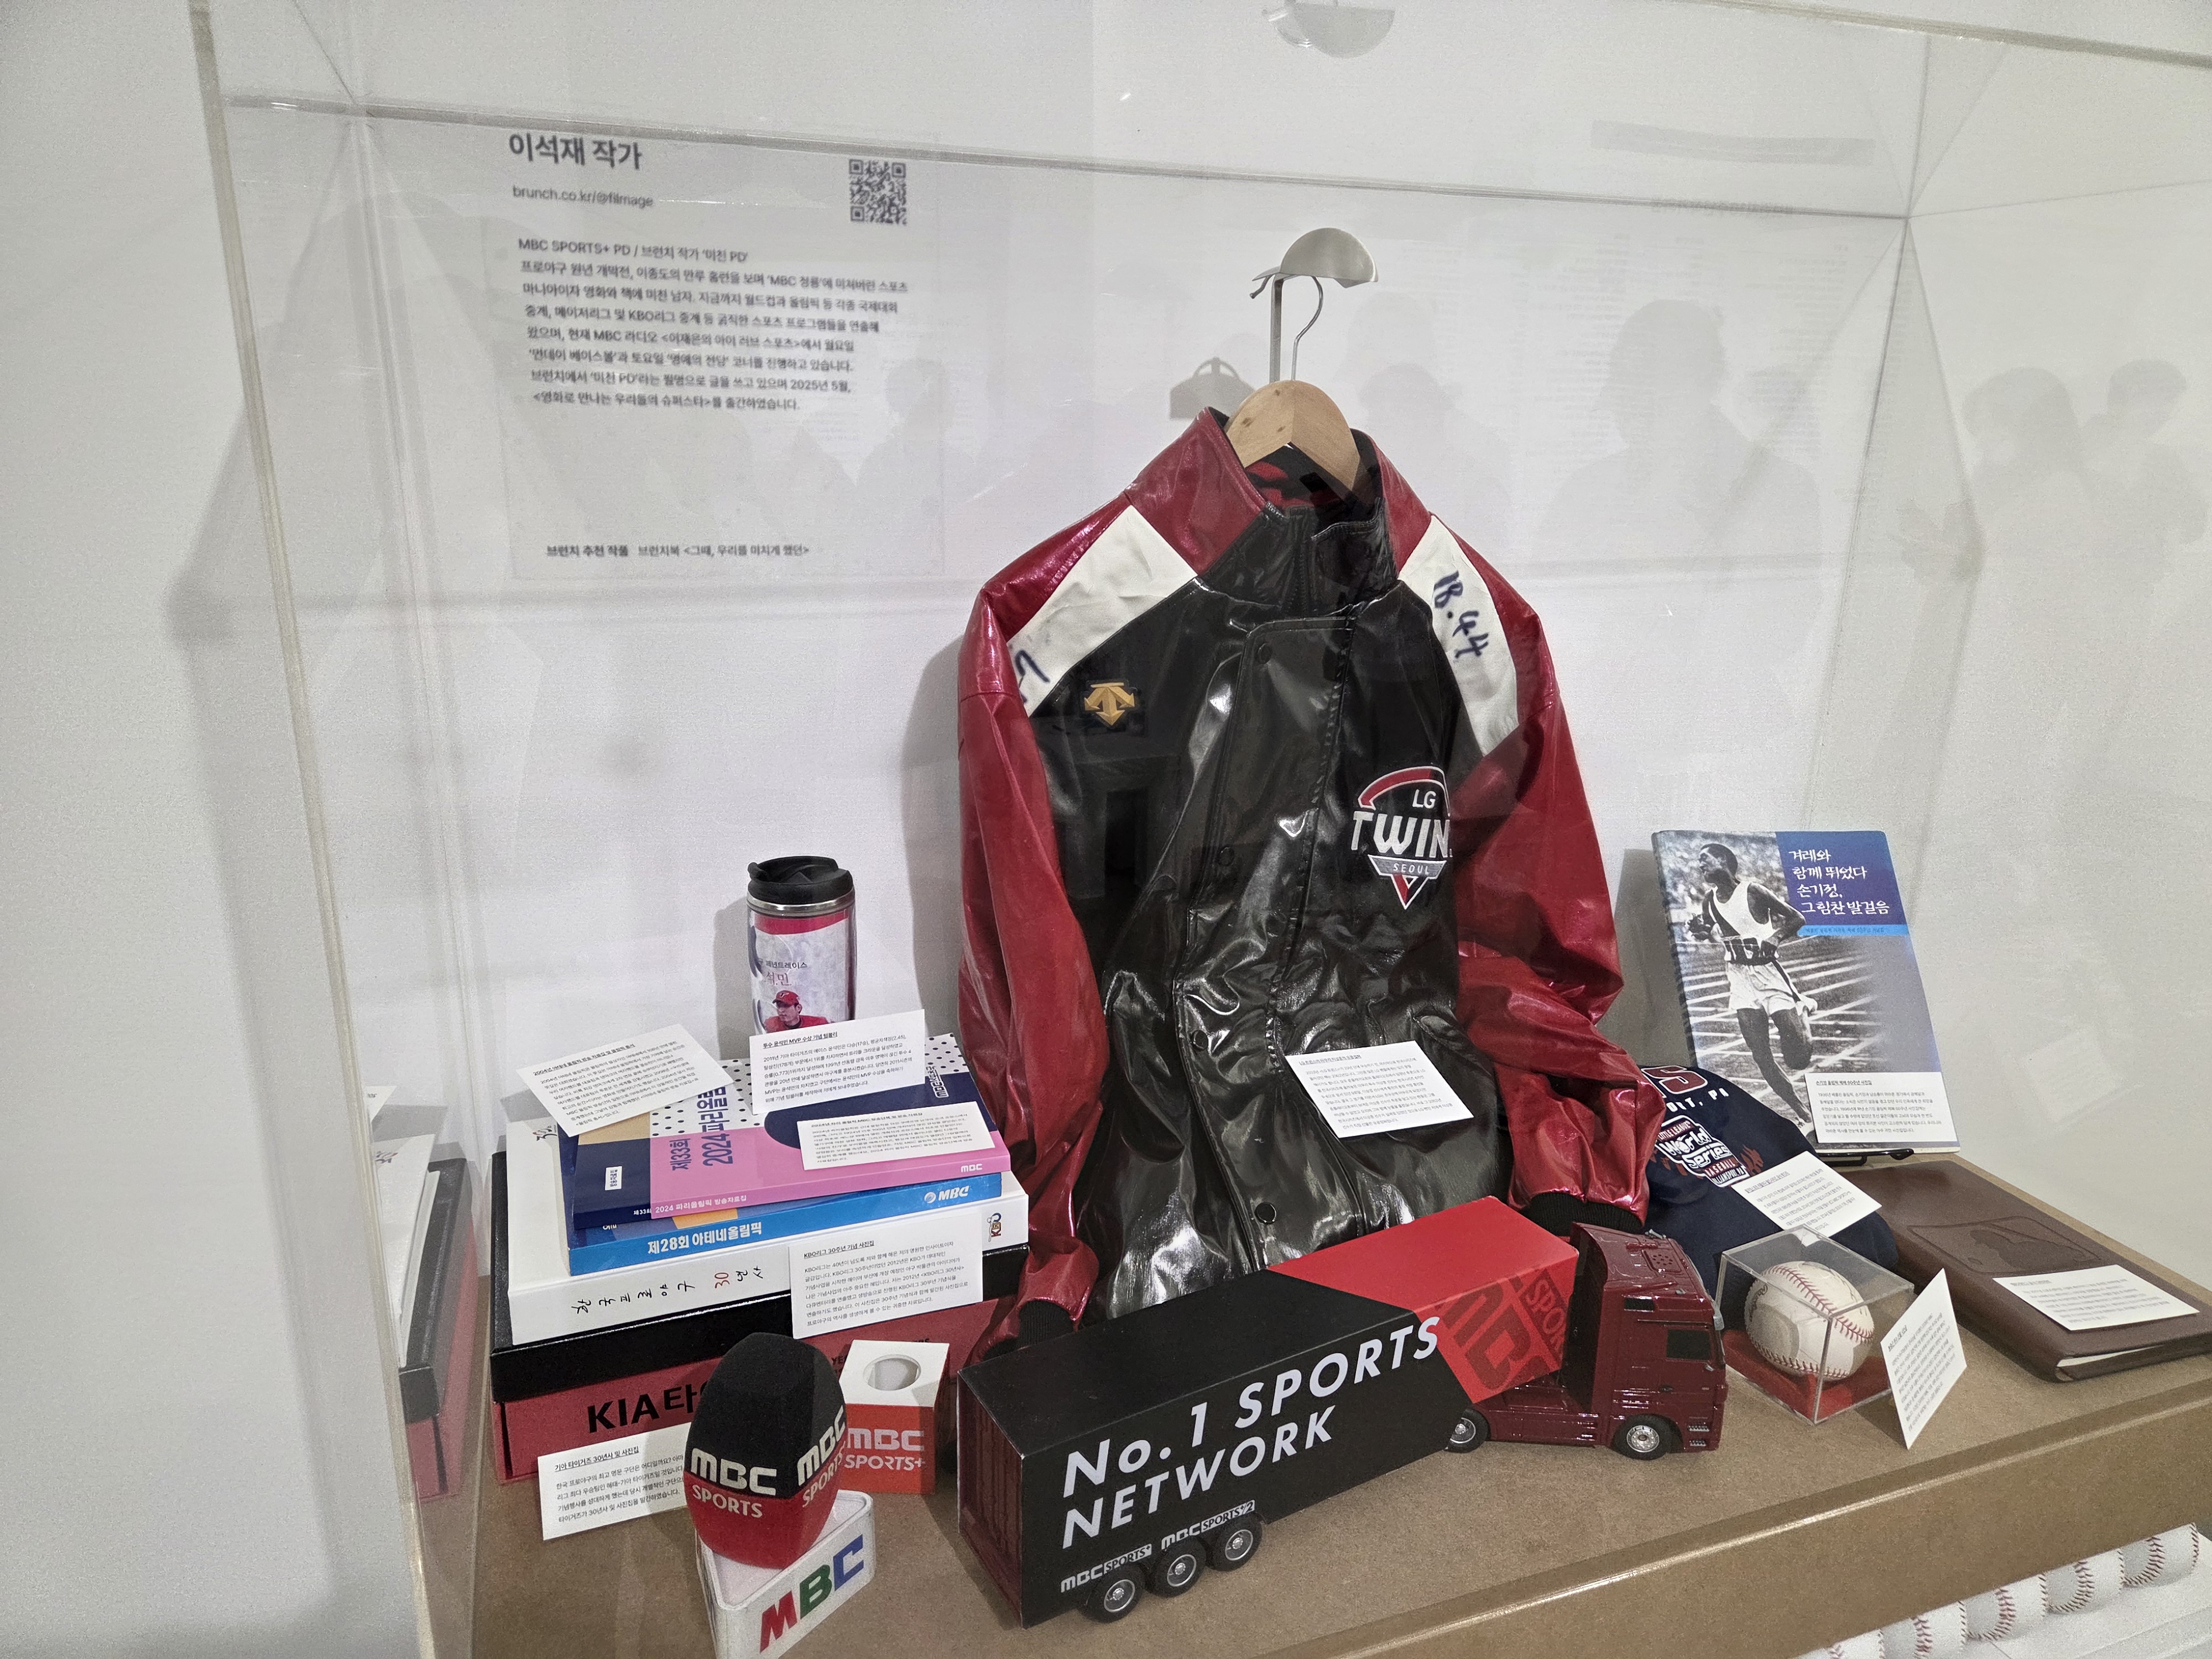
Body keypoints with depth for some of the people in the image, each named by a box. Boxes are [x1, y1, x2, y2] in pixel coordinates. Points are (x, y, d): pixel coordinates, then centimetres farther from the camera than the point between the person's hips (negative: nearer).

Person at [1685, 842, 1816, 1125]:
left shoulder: (1752, 891, -11)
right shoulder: (1709, 900, 4)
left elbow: (1797, 919, -4)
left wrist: (1773, 940, -19)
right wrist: (1700, 931, -1)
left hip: (1769, 974, -5)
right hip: (1740, 978, 5)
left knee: (1799, 1060, -5)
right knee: (1762, 1058, -2)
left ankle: (1803, 1009, 27)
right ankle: (1804, 1117, 13)